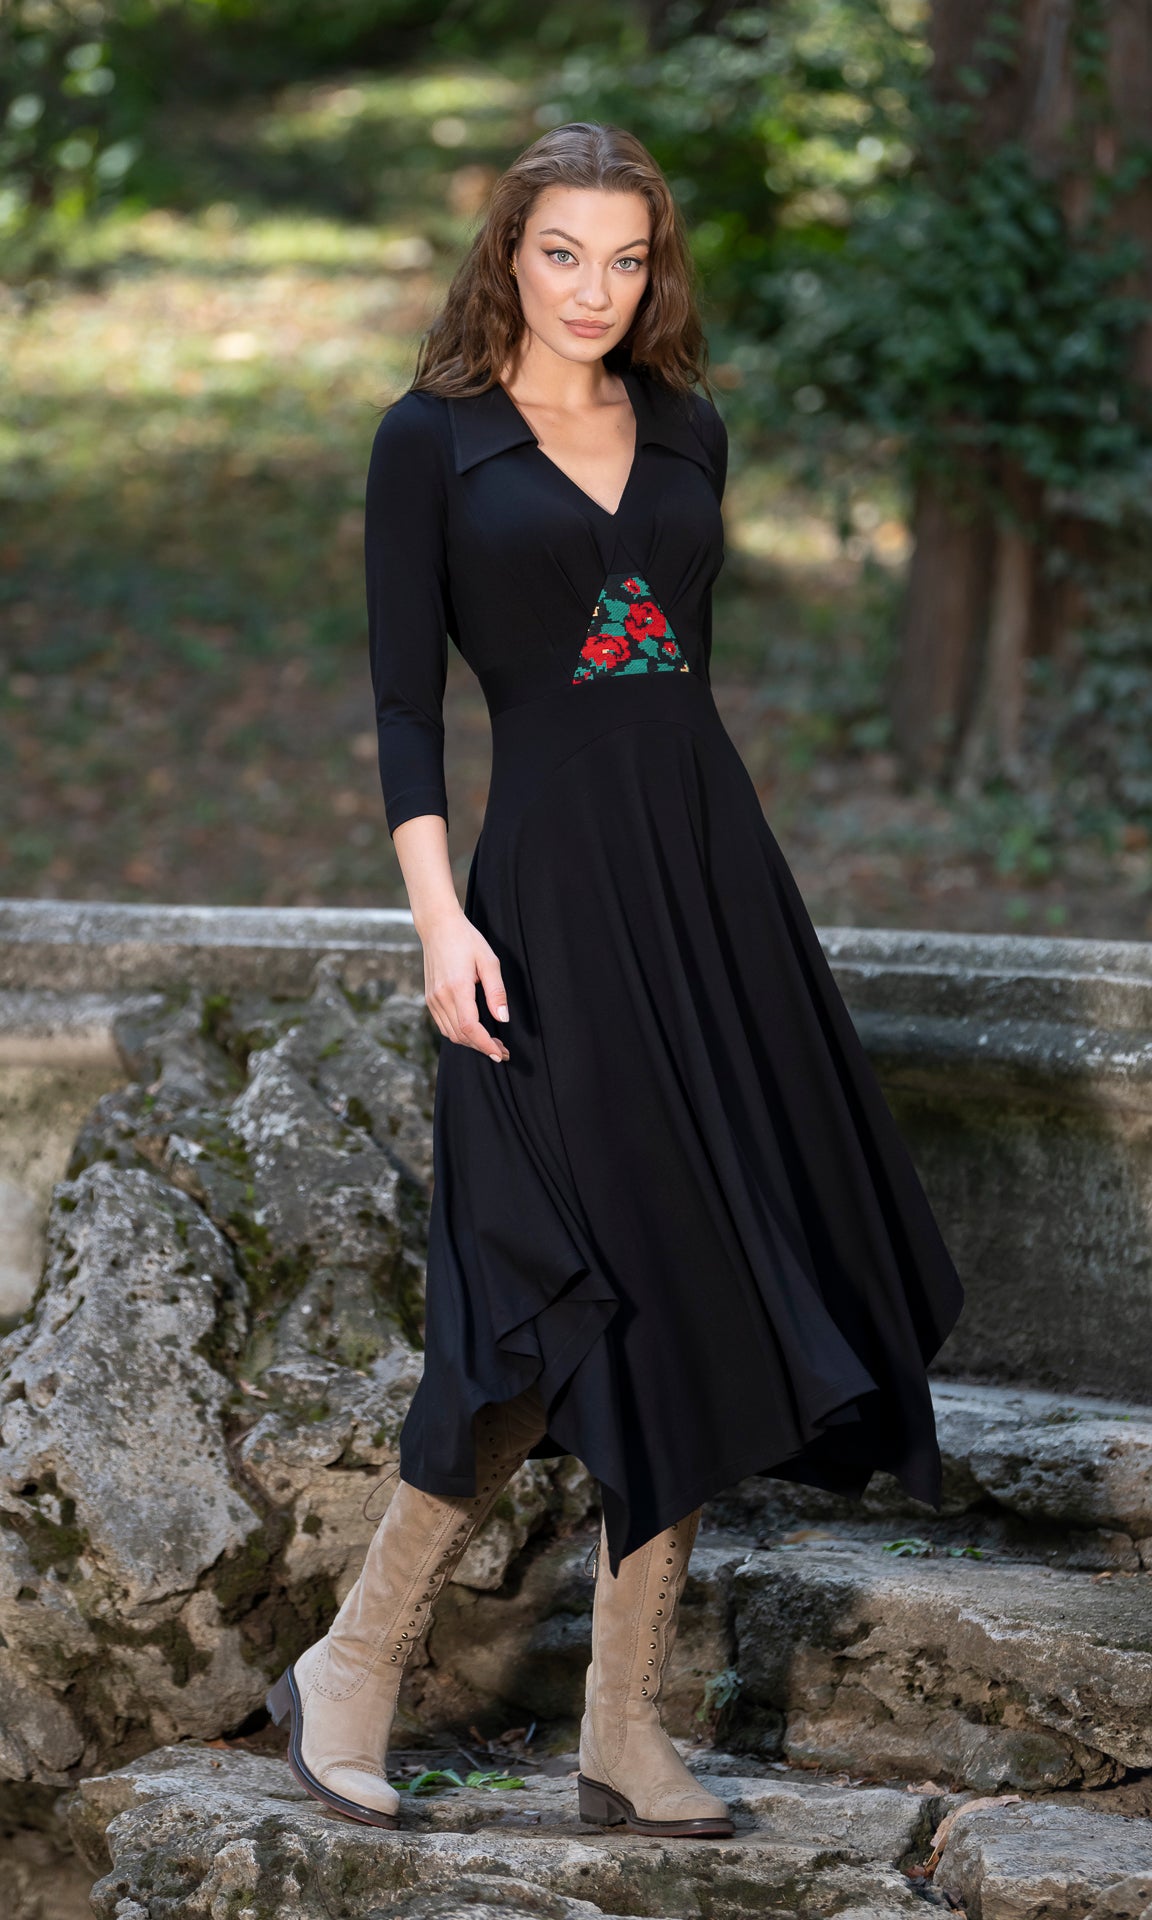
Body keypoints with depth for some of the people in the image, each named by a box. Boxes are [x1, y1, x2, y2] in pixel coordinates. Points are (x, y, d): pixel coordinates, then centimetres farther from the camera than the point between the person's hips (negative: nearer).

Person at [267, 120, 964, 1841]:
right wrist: (439, 914, -16)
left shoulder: (686, 433, 13)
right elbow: (402, 697, -6)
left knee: (695, 1301, 3)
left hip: (711, 868, 6)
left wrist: (724, 896, 17)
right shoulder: (430, 441, -1)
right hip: (551, 879, -6)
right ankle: (353, 1670, 4)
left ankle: (628, 1733, 9)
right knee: (580, 1300, -11)